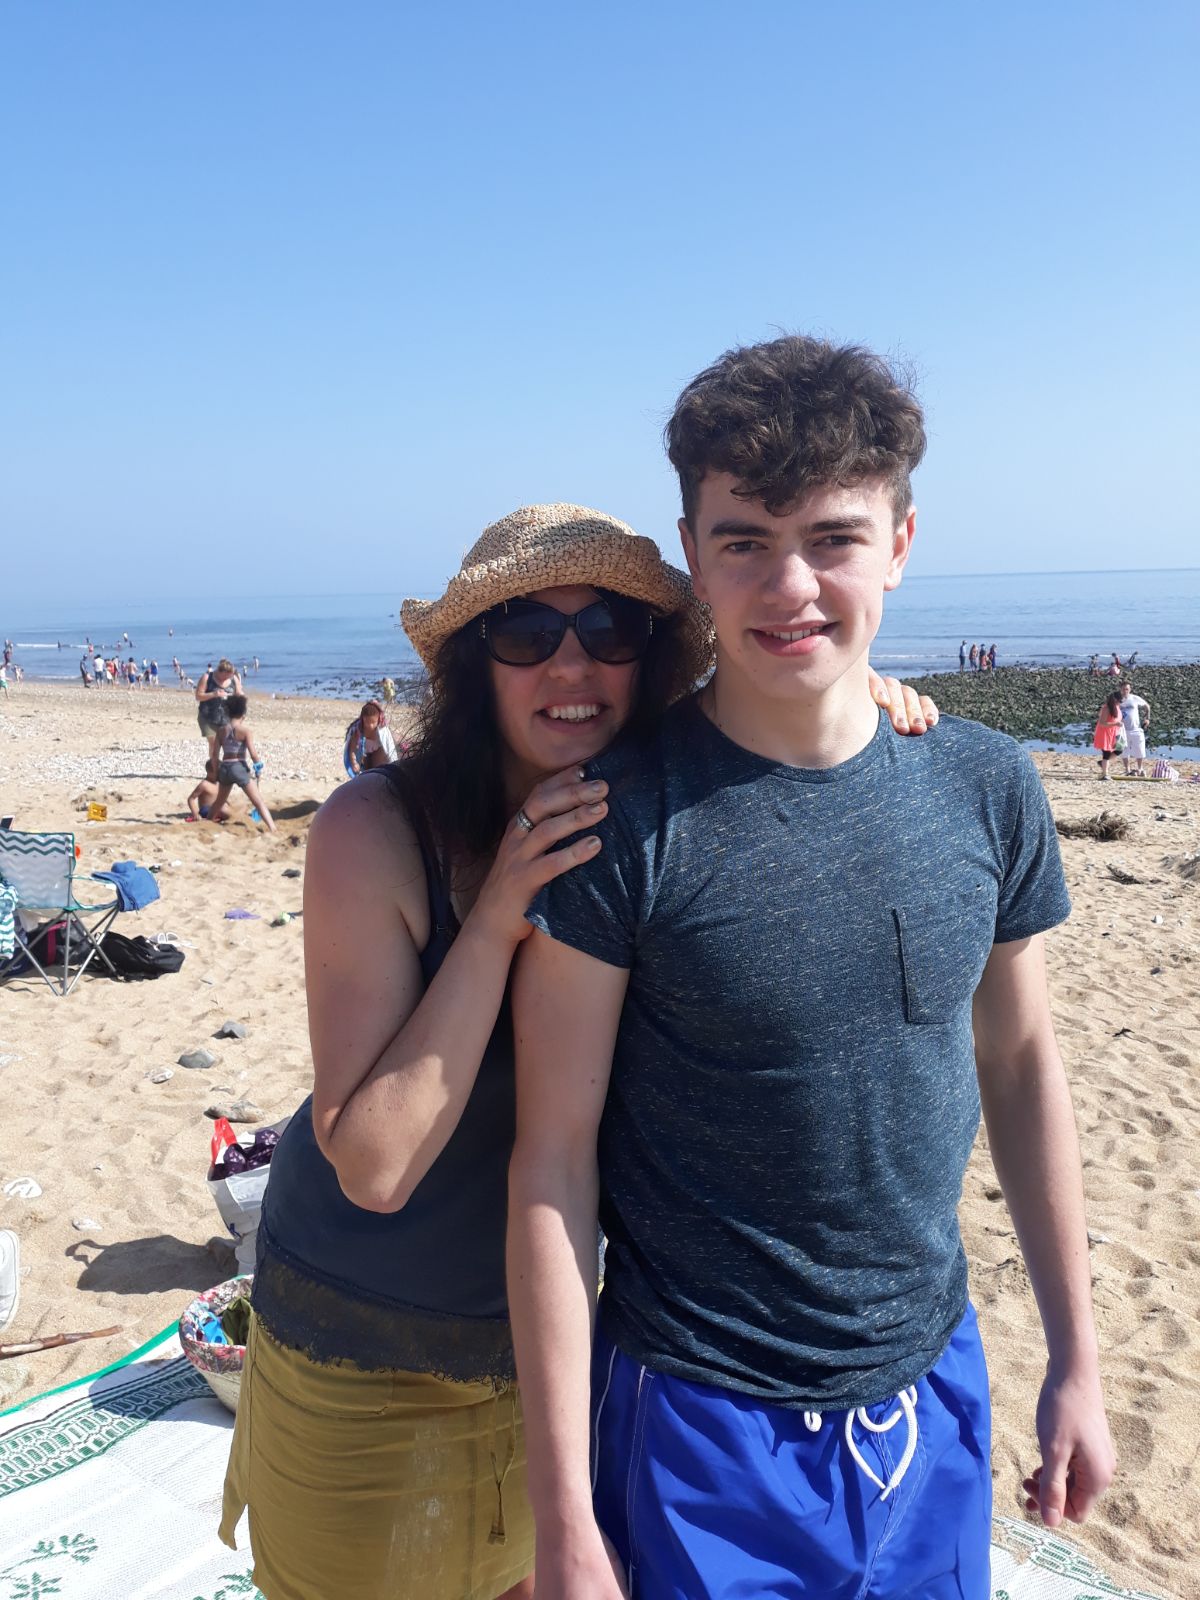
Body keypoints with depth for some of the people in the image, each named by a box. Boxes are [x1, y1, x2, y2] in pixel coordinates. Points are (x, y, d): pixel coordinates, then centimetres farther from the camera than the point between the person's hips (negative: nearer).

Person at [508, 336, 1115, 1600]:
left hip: (932, 1390, 4)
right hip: (698, 1431, -4)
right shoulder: (621, 821, -20)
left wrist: (1075, 1355, 9)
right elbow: (552, 1159, -16)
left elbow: (1019, 1058, 5)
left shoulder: (985, 788, -7)